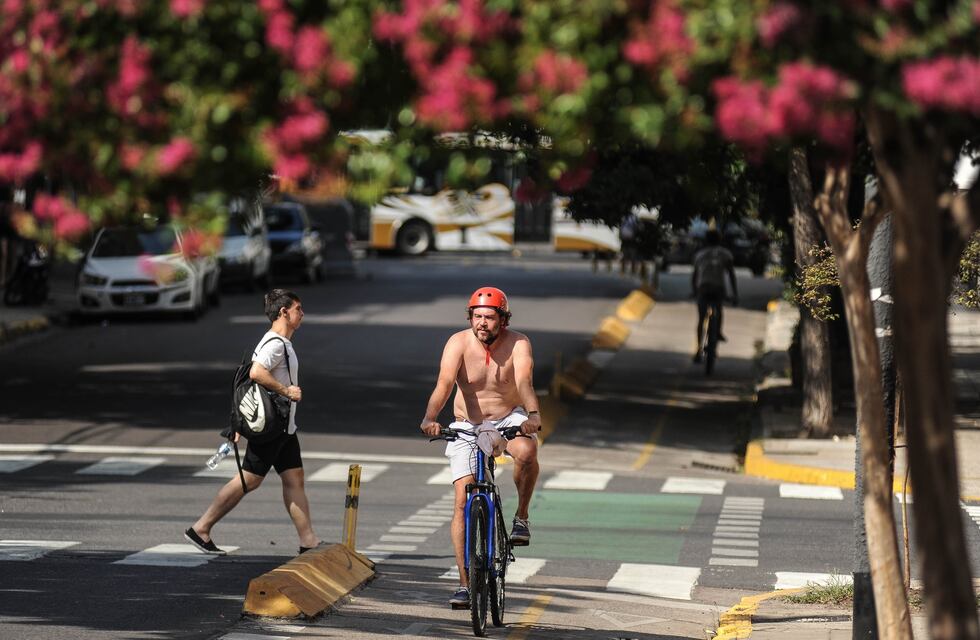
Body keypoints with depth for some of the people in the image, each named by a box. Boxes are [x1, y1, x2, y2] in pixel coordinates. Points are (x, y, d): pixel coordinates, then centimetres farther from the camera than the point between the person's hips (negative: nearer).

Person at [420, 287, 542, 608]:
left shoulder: (518, 344, -15)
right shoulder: (459, 343, -15)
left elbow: (524, 382, -31)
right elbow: (444, 384, -29)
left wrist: (533, 414, -51)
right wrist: (430, 418, -47)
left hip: (509, 420, -1)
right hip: (467, 427, 1)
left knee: (526, 451, -35)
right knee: (463, 501, -9)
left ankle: (521, 517, -11)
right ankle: (464, 584, -6)